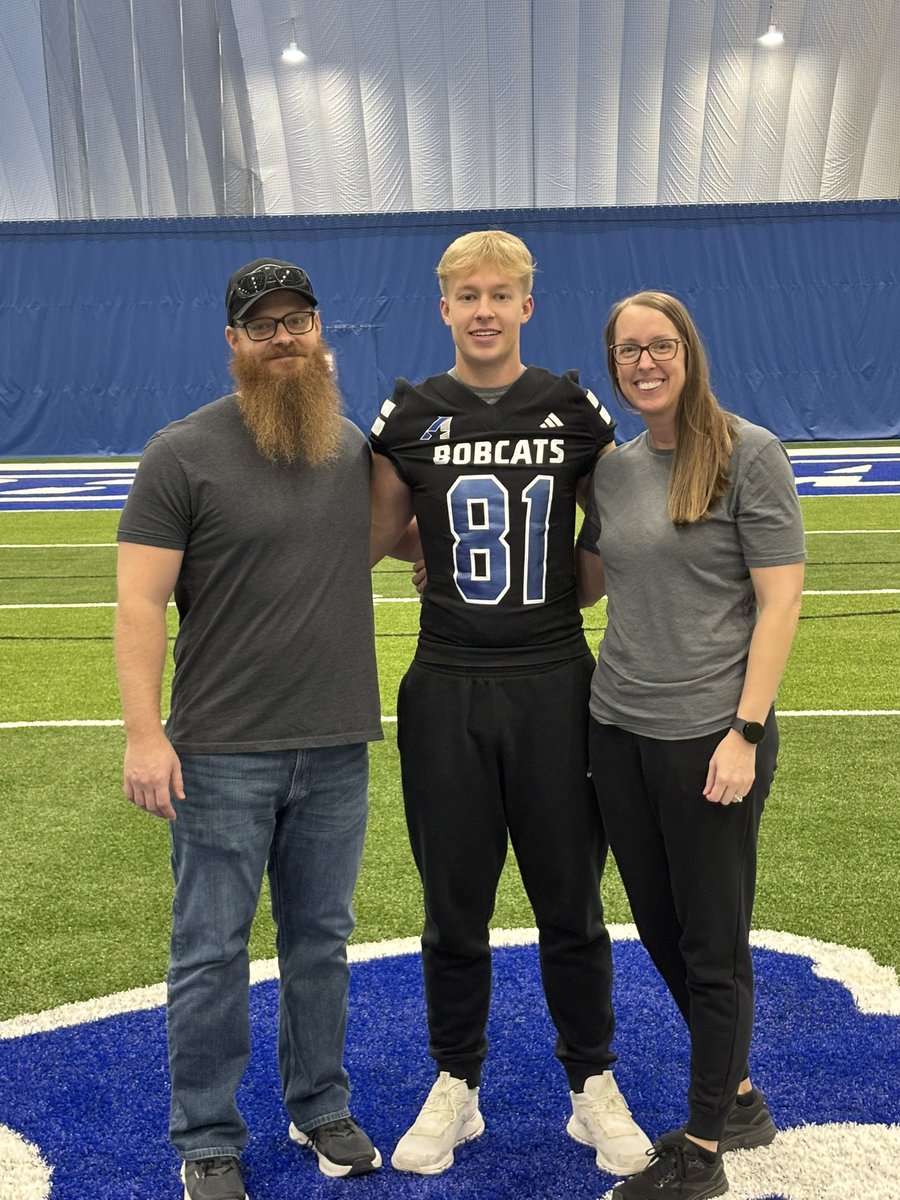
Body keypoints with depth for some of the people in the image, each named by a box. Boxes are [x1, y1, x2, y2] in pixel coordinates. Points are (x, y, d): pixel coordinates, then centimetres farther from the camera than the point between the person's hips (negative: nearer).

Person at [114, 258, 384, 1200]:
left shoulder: (354, 446, 7)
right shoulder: (184, 453, -8)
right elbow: (140, 602, -11)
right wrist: (144, 734, -17)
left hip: (337, 748, 4)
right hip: (223, 754, -4)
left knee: (321, 938, 16)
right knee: (211, 950, 6)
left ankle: (320, 1106, 34)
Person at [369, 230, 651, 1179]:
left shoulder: (575, 411, 2)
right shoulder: (409, 416, 2)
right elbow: (375, 541, 8)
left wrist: (567, 583, 2)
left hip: (554, 686, 0)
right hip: (446, 692, 0)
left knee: (571, 903, 8)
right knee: (454, 905, 10)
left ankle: (593, 1087, 26)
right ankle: (455, 1088, 29)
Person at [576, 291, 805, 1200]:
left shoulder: (747, 454, -8)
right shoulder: (612, 468, 9)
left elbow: (780, 598, -11)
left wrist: (746, 732, -16)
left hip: (708, 735, -6)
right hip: (619, 728, 6)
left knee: (711, 942, 6)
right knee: (659, 928, 15)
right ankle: (739, 1099, 36)